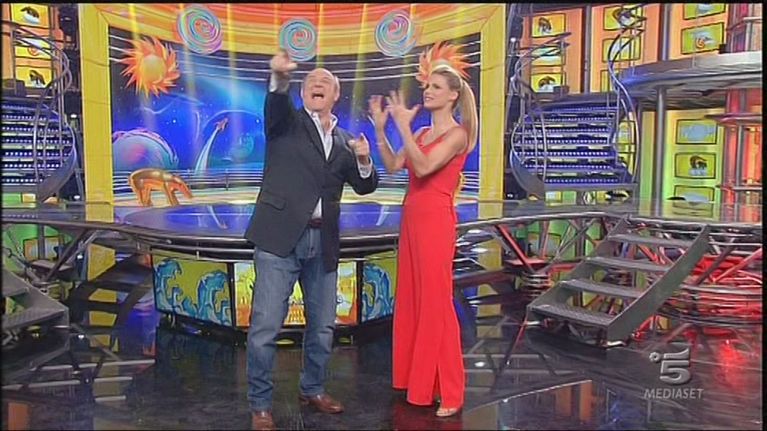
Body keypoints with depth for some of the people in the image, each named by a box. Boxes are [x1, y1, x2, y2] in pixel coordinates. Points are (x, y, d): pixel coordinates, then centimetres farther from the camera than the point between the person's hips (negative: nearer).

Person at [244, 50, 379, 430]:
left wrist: (364, 161, -10)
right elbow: (276, 102, -19)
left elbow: (364, 186, 11)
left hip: (323, 243, 5)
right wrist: (280, 77, -41)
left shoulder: (344, 141, 15)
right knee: (265, 327, -3)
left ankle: (312, 389, 35)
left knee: (322, 325, 14)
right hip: (280, 237, -4)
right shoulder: (287, 121, 4)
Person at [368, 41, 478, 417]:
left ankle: (449, 392, 7)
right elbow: (393, 166, 7)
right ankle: (414, 378, 27)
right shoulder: (422, 133, 15)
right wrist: (380, 128, 0)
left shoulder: (457, 133, -8)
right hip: (411, 219, 8)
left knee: (436, 303, -4)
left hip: (435, 221, -8)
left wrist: (403, 126, -22)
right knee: (410, 299, 13)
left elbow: (424, 168, -22)